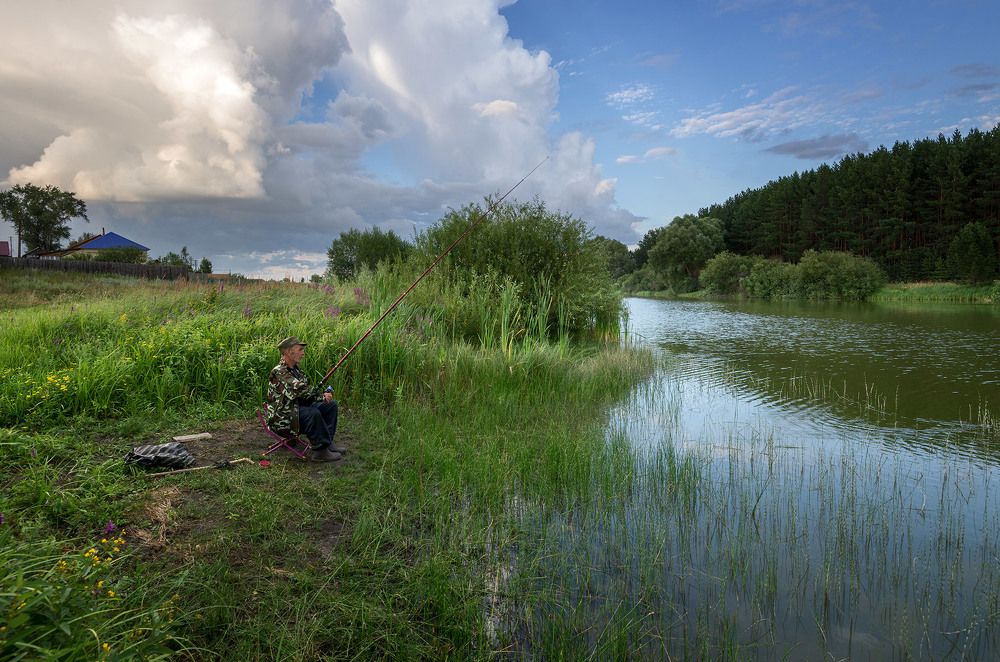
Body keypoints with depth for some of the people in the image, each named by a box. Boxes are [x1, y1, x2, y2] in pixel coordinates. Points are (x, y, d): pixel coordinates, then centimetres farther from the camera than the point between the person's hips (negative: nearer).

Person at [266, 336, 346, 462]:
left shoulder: (295, 369, 11)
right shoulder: (278, 372, -20)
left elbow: (306, 391, 12)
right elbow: (298, 391, -30)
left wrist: (323, 395, -9)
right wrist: (322, 395, -19)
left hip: (298, 408, 10)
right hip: (282, 419, -10)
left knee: (331, 404, 5)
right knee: (313, 413, -33)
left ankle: (327, 443, 4)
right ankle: (320, 451, -20)